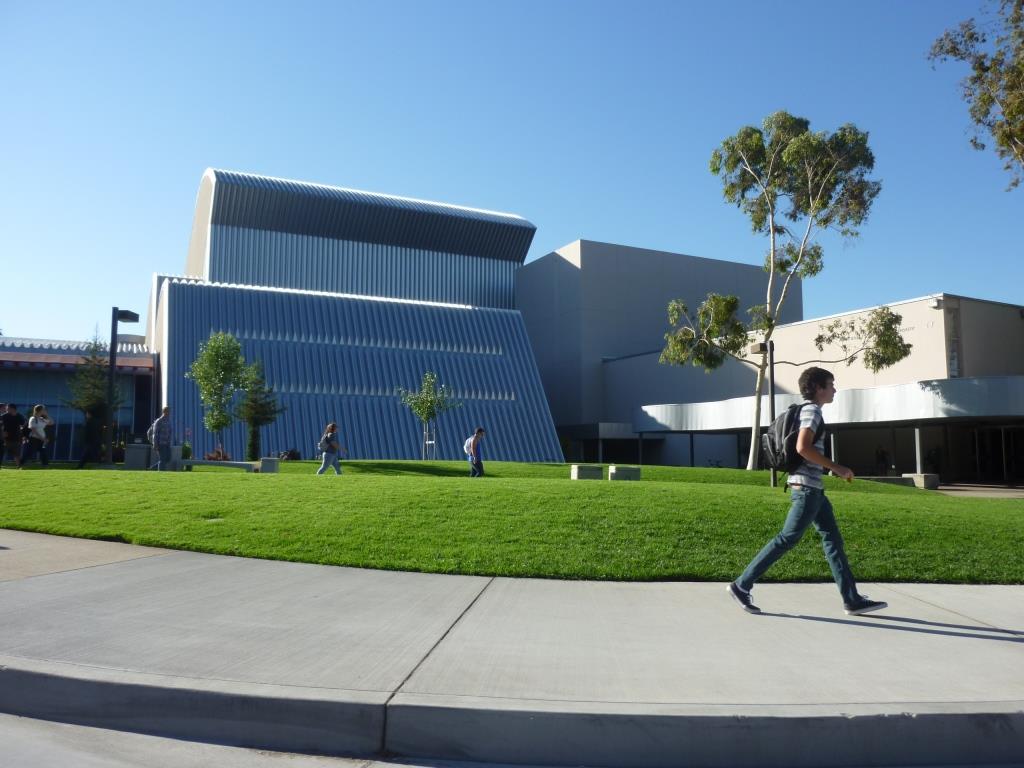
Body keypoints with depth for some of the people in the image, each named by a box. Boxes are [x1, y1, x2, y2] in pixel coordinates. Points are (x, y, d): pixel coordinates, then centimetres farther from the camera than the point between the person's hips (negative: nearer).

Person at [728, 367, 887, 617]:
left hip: (812, 488, 10)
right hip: (806, 487, -10)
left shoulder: (808, 411, 19)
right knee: (787, 539, -8)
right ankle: (742, 585, -4)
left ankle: (853, 600, 11)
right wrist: (836, 467, -17)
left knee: (833, 538, 8)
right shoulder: (812, 410, -10)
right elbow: (803, 447, -24)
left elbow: (803, 448, 23)